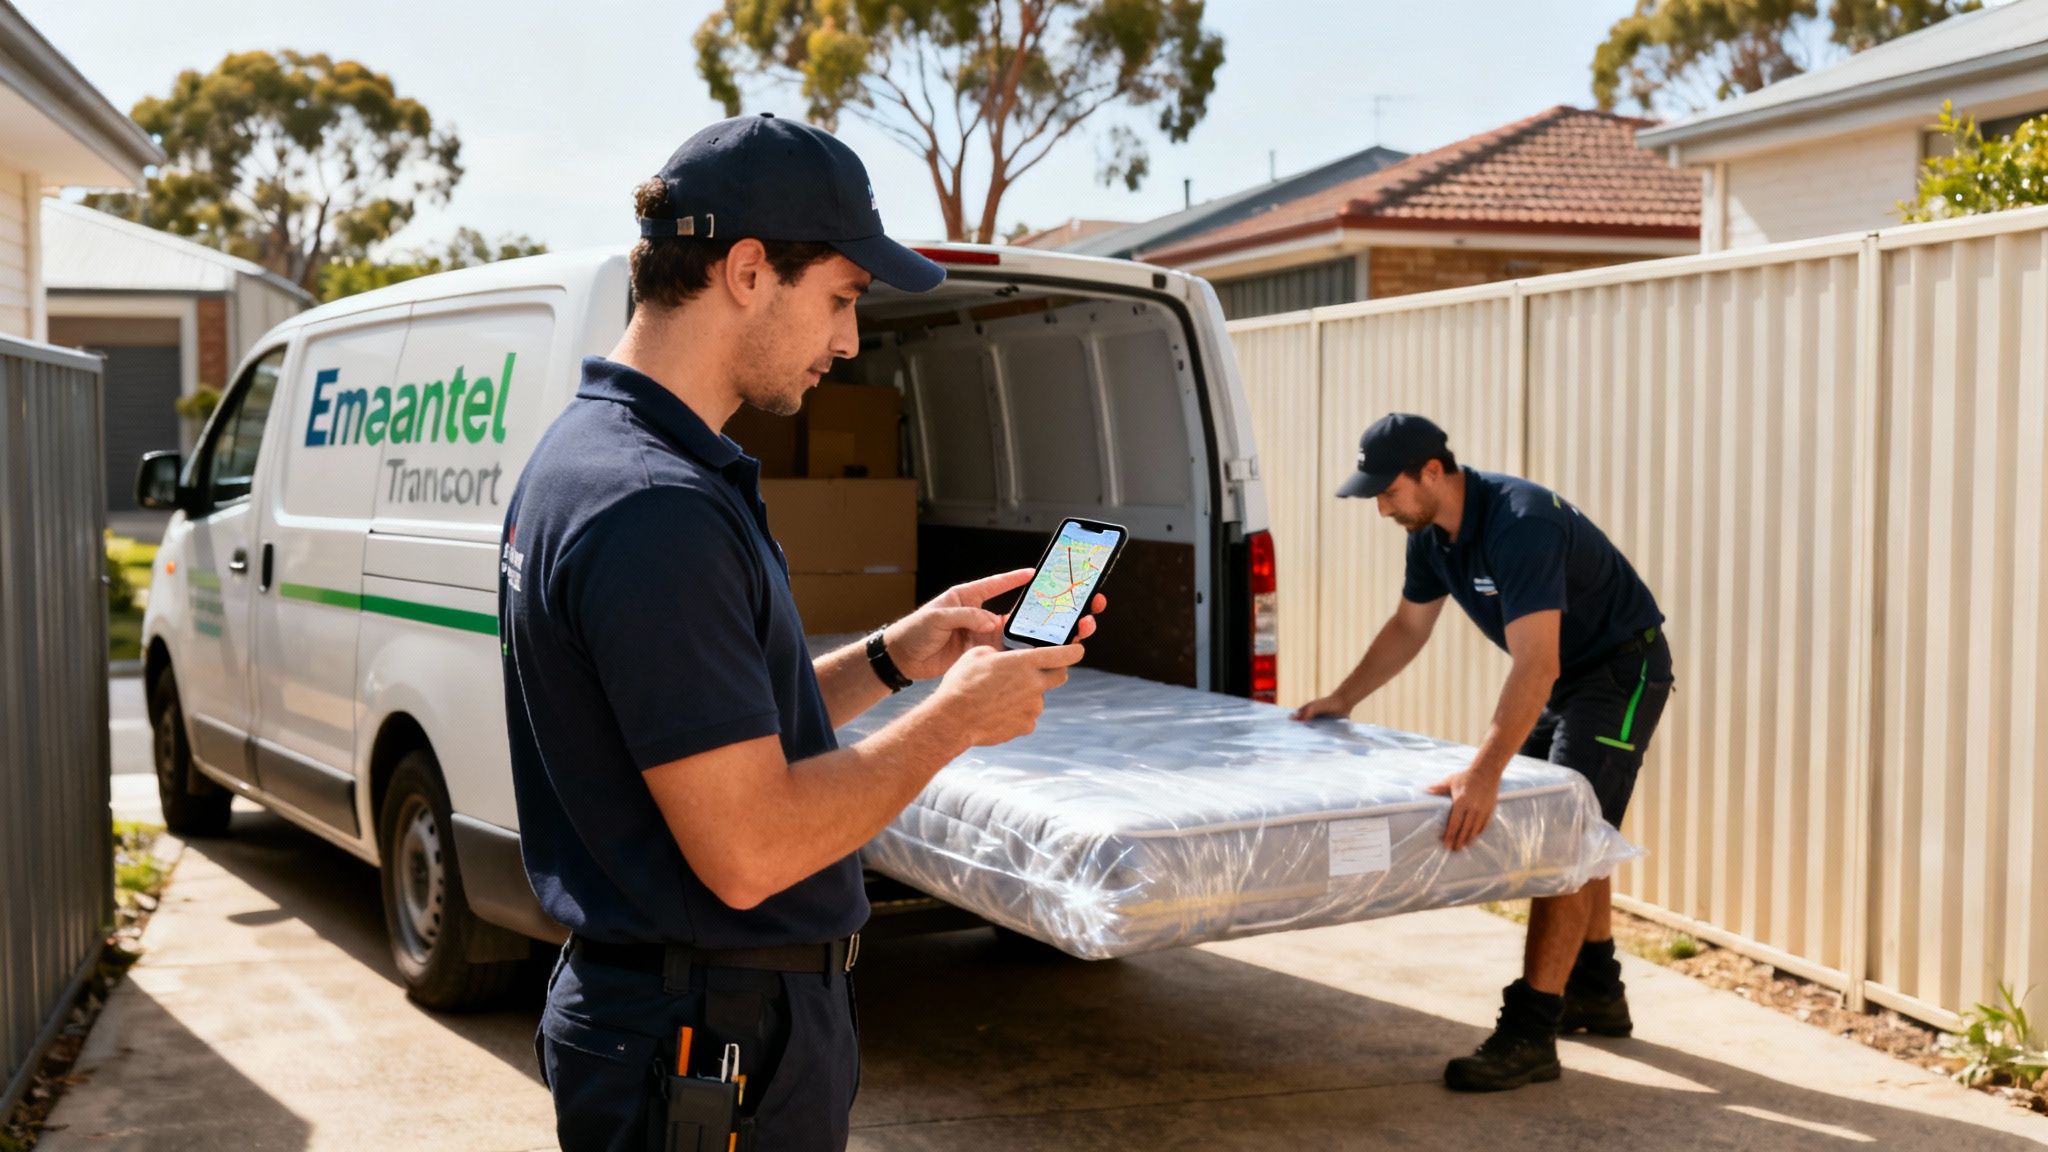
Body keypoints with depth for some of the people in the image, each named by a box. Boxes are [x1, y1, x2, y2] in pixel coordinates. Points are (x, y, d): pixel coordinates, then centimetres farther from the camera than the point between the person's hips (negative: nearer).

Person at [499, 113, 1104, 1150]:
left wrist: (891, 659, 7)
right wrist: (955, 718, -15)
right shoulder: (656, 507, -25)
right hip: (710, 1053, -10)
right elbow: (748, 849, -27)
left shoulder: (593, 453, 8)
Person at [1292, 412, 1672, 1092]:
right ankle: (1597, 994, 32)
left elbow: (1536, 666, -42)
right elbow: (1409, 626, 13)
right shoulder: (1432, 532, -5)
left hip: (1622, 667, -10)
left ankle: (1529, 1035, -17)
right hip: (1563, 673, 10)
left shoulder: (1520, 524, -34)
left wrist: (1484, 774, -50)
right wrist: (1343, 699, 10)